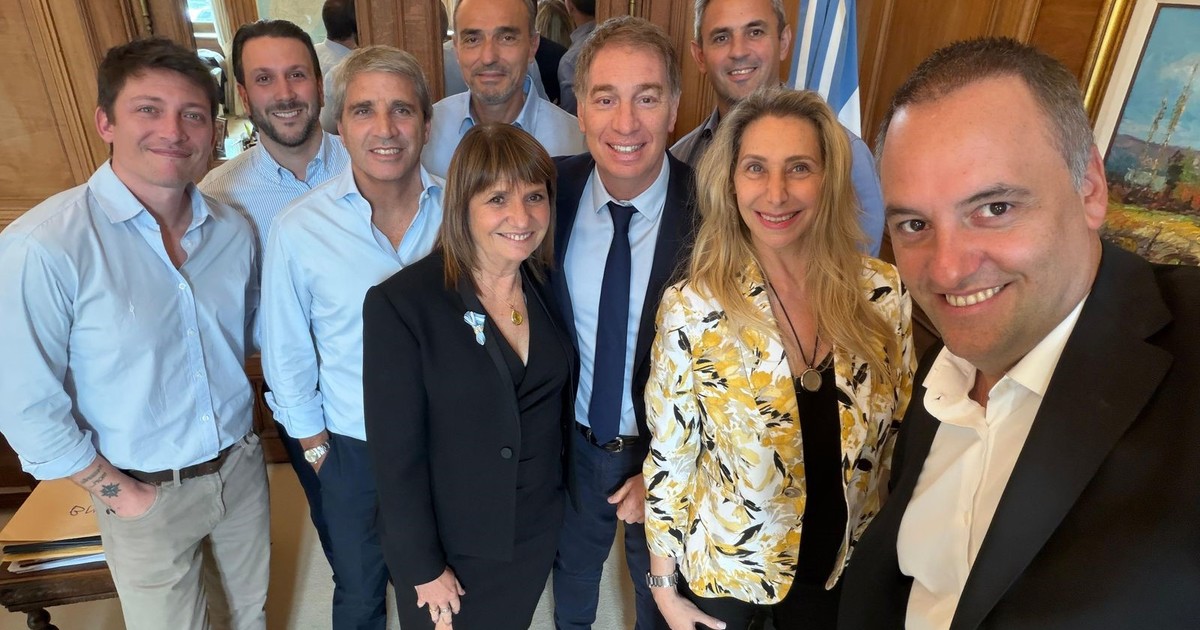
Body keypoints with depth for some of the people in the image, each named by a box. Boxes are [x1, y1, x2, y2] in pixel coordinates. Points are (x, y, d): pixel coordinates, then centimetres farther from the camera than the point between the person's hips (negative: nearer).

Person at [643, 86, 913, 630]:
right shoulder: (692, 309, -22)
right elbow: (668, 456, -13)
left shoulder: (884, 295, -14)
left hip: (842, 565, 3)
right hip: (719, 566, -2)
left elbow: (899, 434, -1)